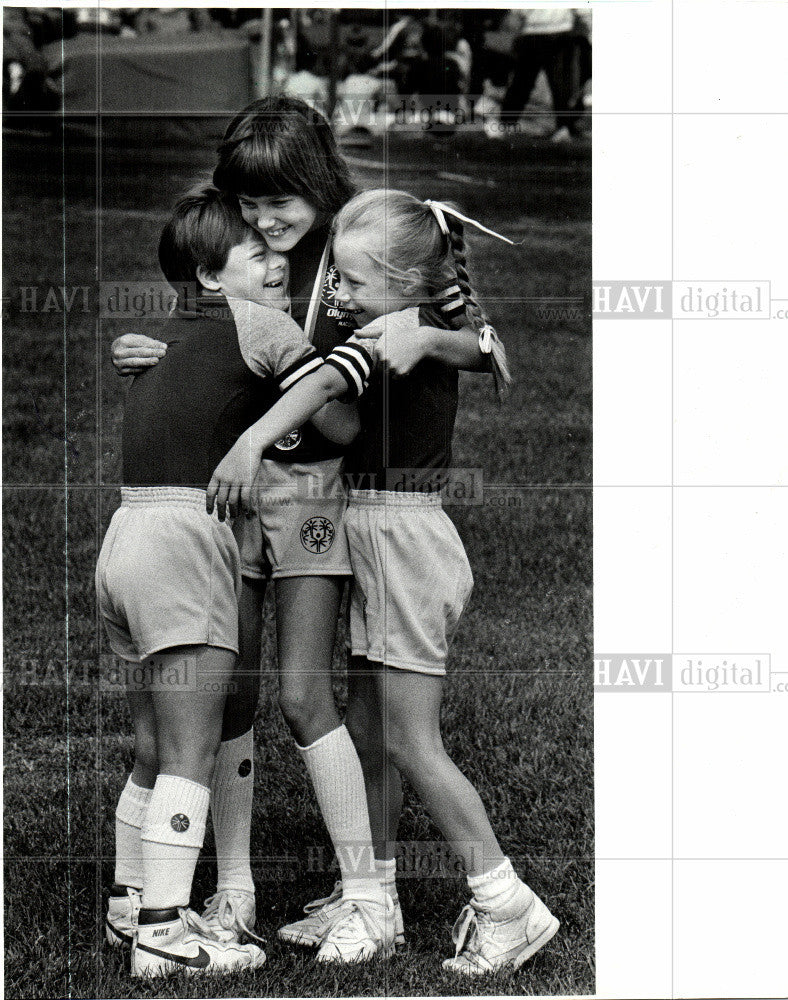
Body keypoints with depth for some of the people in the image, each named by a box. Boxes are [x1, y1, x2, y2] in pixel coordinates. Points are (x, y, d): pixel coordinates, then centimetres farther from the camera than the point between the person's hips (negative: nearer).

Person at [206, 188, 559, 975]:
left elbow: (334, 377, -34)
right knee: (366, 732, 14)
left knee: (408, 741, -6)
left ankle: (506, 905, -1)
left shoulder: (402, 327, -17)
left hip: (402, 535, -10)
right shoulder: (436, 322, 9)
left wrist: (252, 439, -48)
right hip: (383, 539, 10)